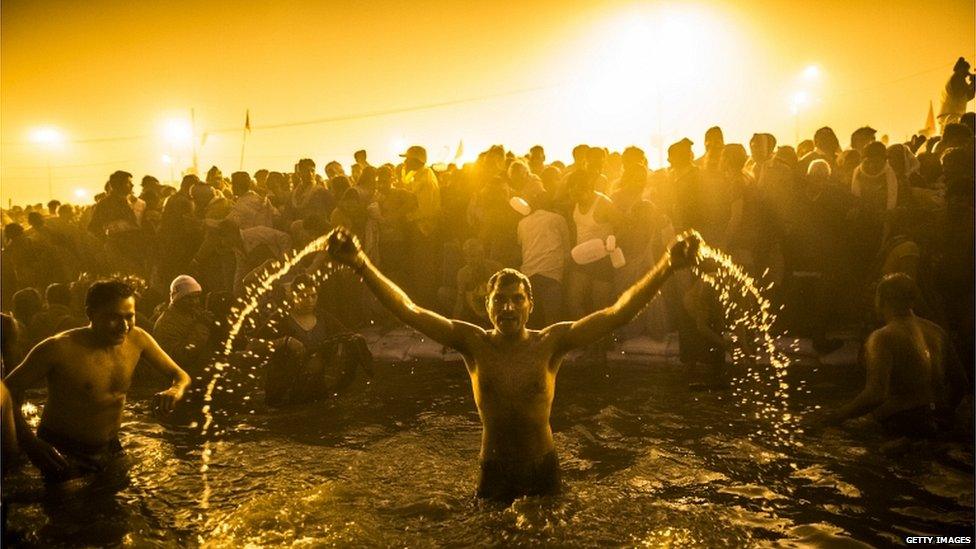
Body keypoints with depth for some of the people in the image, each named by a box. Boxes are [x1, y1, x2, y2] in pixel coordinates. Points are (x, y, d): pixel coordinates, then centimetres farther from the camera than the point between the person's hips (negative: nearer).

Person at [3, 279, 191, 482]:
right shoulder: (59, 349, -21)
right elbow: (8, 390, -17)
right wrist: (30, 443, -31)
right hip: (61, 454, -4)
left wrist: (176, 390, -24)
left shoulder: (137, 339, -8)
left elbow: (180, 375, 1)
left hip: (110, 450, 5)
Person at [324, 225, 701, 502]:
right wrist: (362, 266, -32)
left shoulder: (551, 342, -15)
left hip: (543, 469, 0)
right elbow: (409, 311, -19)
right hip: (494, 472, 0)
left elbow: (617, 313, -23)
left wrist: (667, 266, -36)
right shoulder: (474, 343, -12)